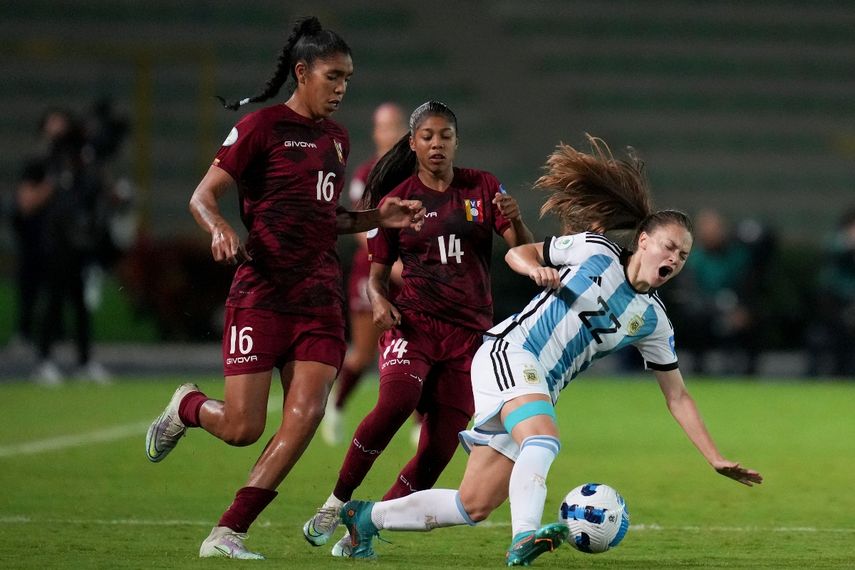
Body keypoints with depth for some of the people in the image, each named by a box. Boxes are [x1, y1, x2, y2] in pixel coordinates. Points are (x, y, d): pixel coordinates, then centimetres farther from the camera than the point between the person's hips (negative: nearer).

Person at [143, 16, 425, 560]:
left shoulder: (337, 138, 16)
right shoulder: (262, 127, -5)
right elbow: (203, 196, -6)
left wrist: (378, 218, 12)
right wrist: (221, 228, -27)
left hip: (320, 297, 6)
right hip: (262, 293, -6)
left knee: (305, 417, -11)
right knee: (243, 429, -8)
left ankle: (226, 536, -6)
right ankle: (186, 405, 29)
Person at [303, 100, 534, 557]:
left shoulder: (482, 188, 6)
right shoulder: (396, 200, 5)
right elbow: (377, 274, 10)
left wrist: (515, 220, -20)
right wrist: (378, 301, -12)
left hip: (469, 330, 2)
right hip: (413, 322, -2)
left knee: (439, 449, -6)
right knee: (396, 401, -31)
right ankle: (337, 501, -17)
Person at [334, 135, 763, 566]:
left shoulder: (652, 321, 9)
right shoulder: (595, 250, -2)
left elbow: (677, 397, 13)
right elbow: (518, 252, 9)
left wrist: (716, 459, 6)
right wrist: (535, 268, -15)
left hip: (539, 391, 6)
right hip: (509, 353, -6)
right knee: (544, 440, -36)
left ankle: (367, 517, 17)